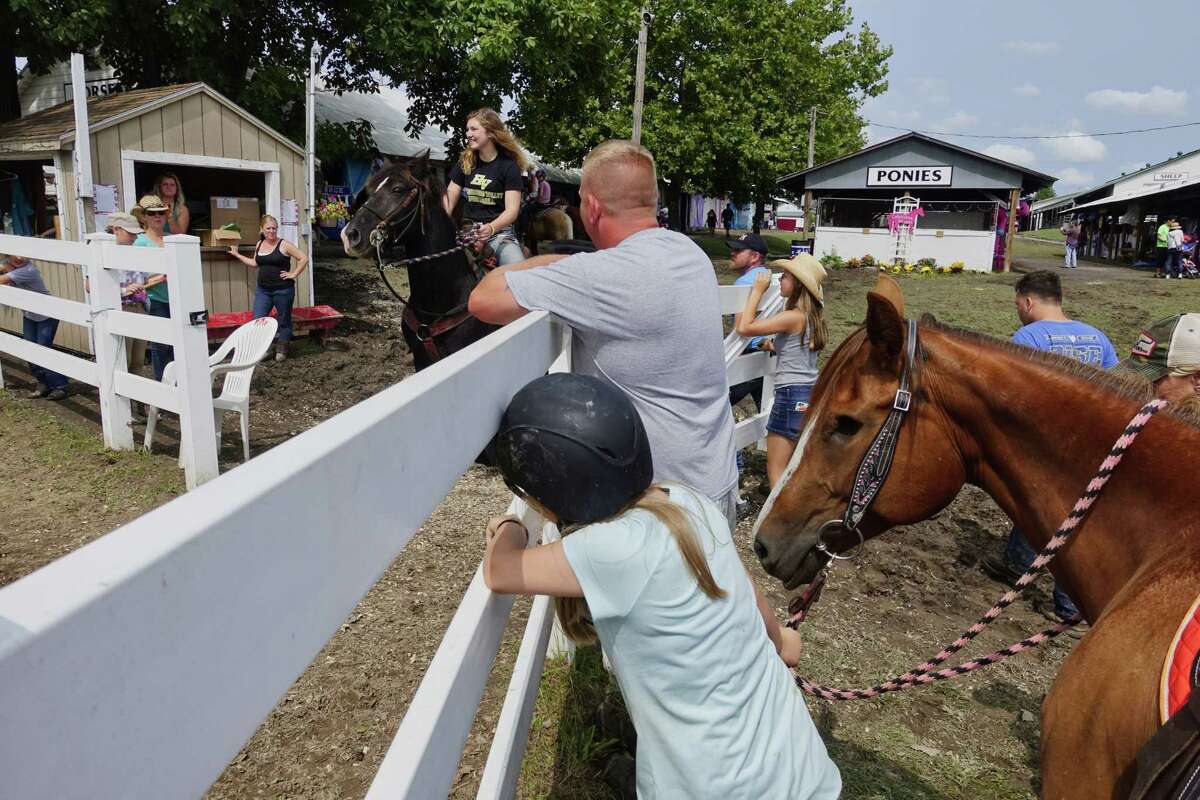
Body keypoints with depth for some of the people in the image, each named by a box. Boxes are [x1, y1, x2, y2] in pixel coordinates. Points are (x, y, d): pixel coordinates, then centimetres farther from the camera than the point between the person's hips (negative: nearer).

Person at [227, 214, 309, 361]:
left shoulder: (284, 245, -8)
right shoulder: (259, 245, 10)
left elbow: (304, 258, -11)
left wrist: (293, 274, -11)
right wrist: (237, 255, 26)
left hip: (283, 290, -5)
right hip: (262, 290, 5)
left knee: (284, 321, 7)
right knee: (257, 320, -3)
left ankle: (281, 350, 22)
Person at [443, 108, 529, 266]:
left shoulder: (509, 166, -2)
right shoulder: (464, 162, 11)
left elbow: (512, 210, -10)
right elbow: (449, 201, 8)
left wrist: (491, 228, -29)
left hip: (500, 231, -4)